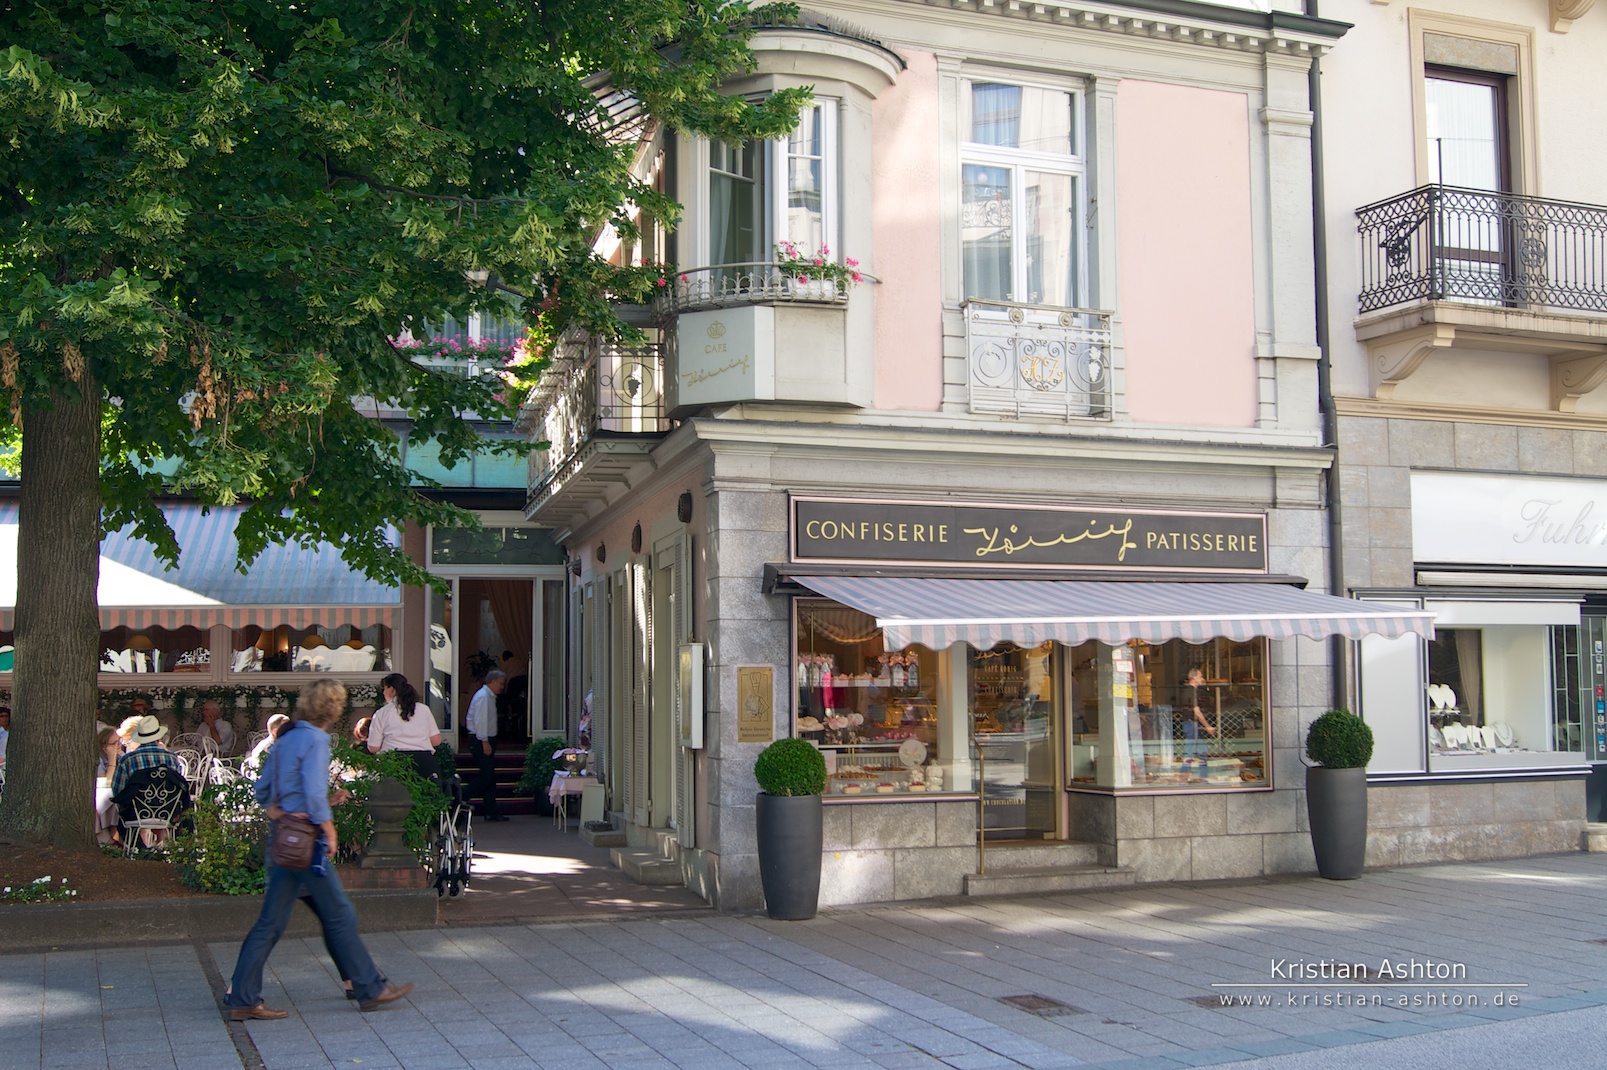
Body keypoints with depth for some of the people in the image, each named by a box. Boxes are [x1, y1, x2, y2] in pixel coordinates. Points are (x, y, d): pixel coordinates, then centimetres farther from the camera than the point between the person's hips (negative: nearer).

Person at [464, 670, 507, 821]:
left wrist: (490, 742, 16)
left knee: (490, 777, 9)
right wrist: (485, 742, -22)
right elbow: (480, 721, -20)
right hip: (482, 740, -10)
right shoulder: (482, 697, -14)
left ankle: (491, 811, 10)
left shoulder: (489, 696, 17)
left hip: (486, 740, 10)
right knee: (486, 776, -12)